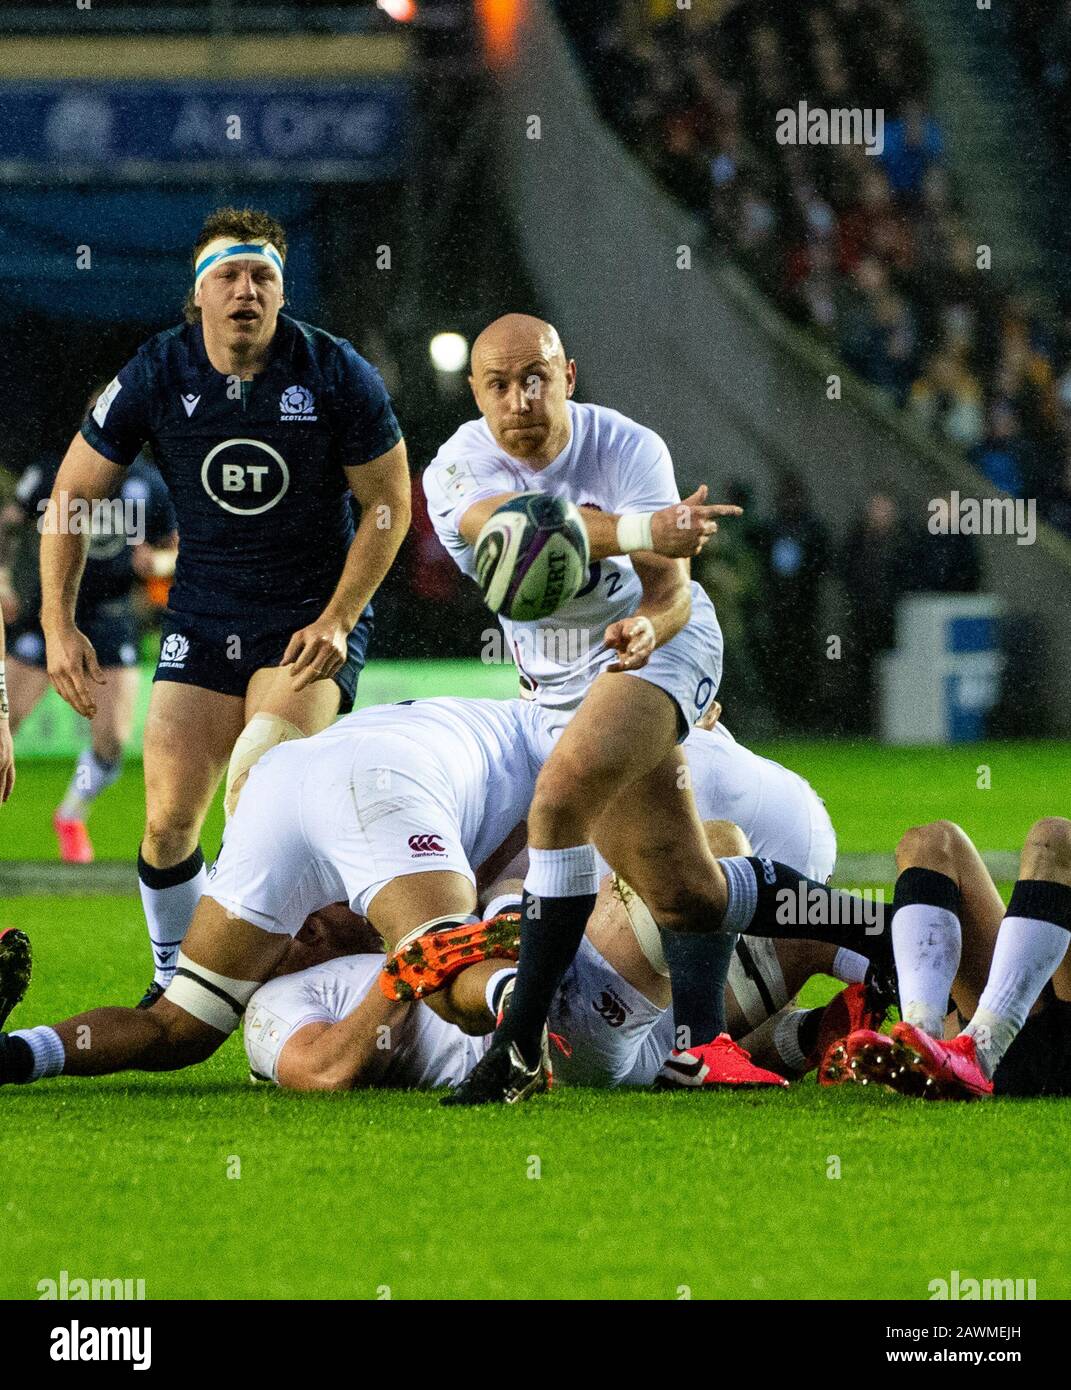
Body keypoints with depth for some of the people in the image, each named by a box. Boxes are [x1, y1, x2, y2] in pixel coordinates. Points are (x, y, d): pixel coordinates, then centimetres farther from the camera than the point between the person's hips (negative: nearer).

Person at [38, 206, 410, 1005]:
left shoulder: (335, 375, -12)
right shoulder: (155, 377, -7)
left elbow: (390, 503, -3)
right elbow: (73, 493, 3)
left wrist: (337, 619, -11)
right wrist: (59, 623, -4)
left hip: (314, 617, -3)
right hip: (203, 618, 3)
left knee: (259, 782, -25)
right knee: (170, 819, -2)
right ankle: (176, 983, 20)